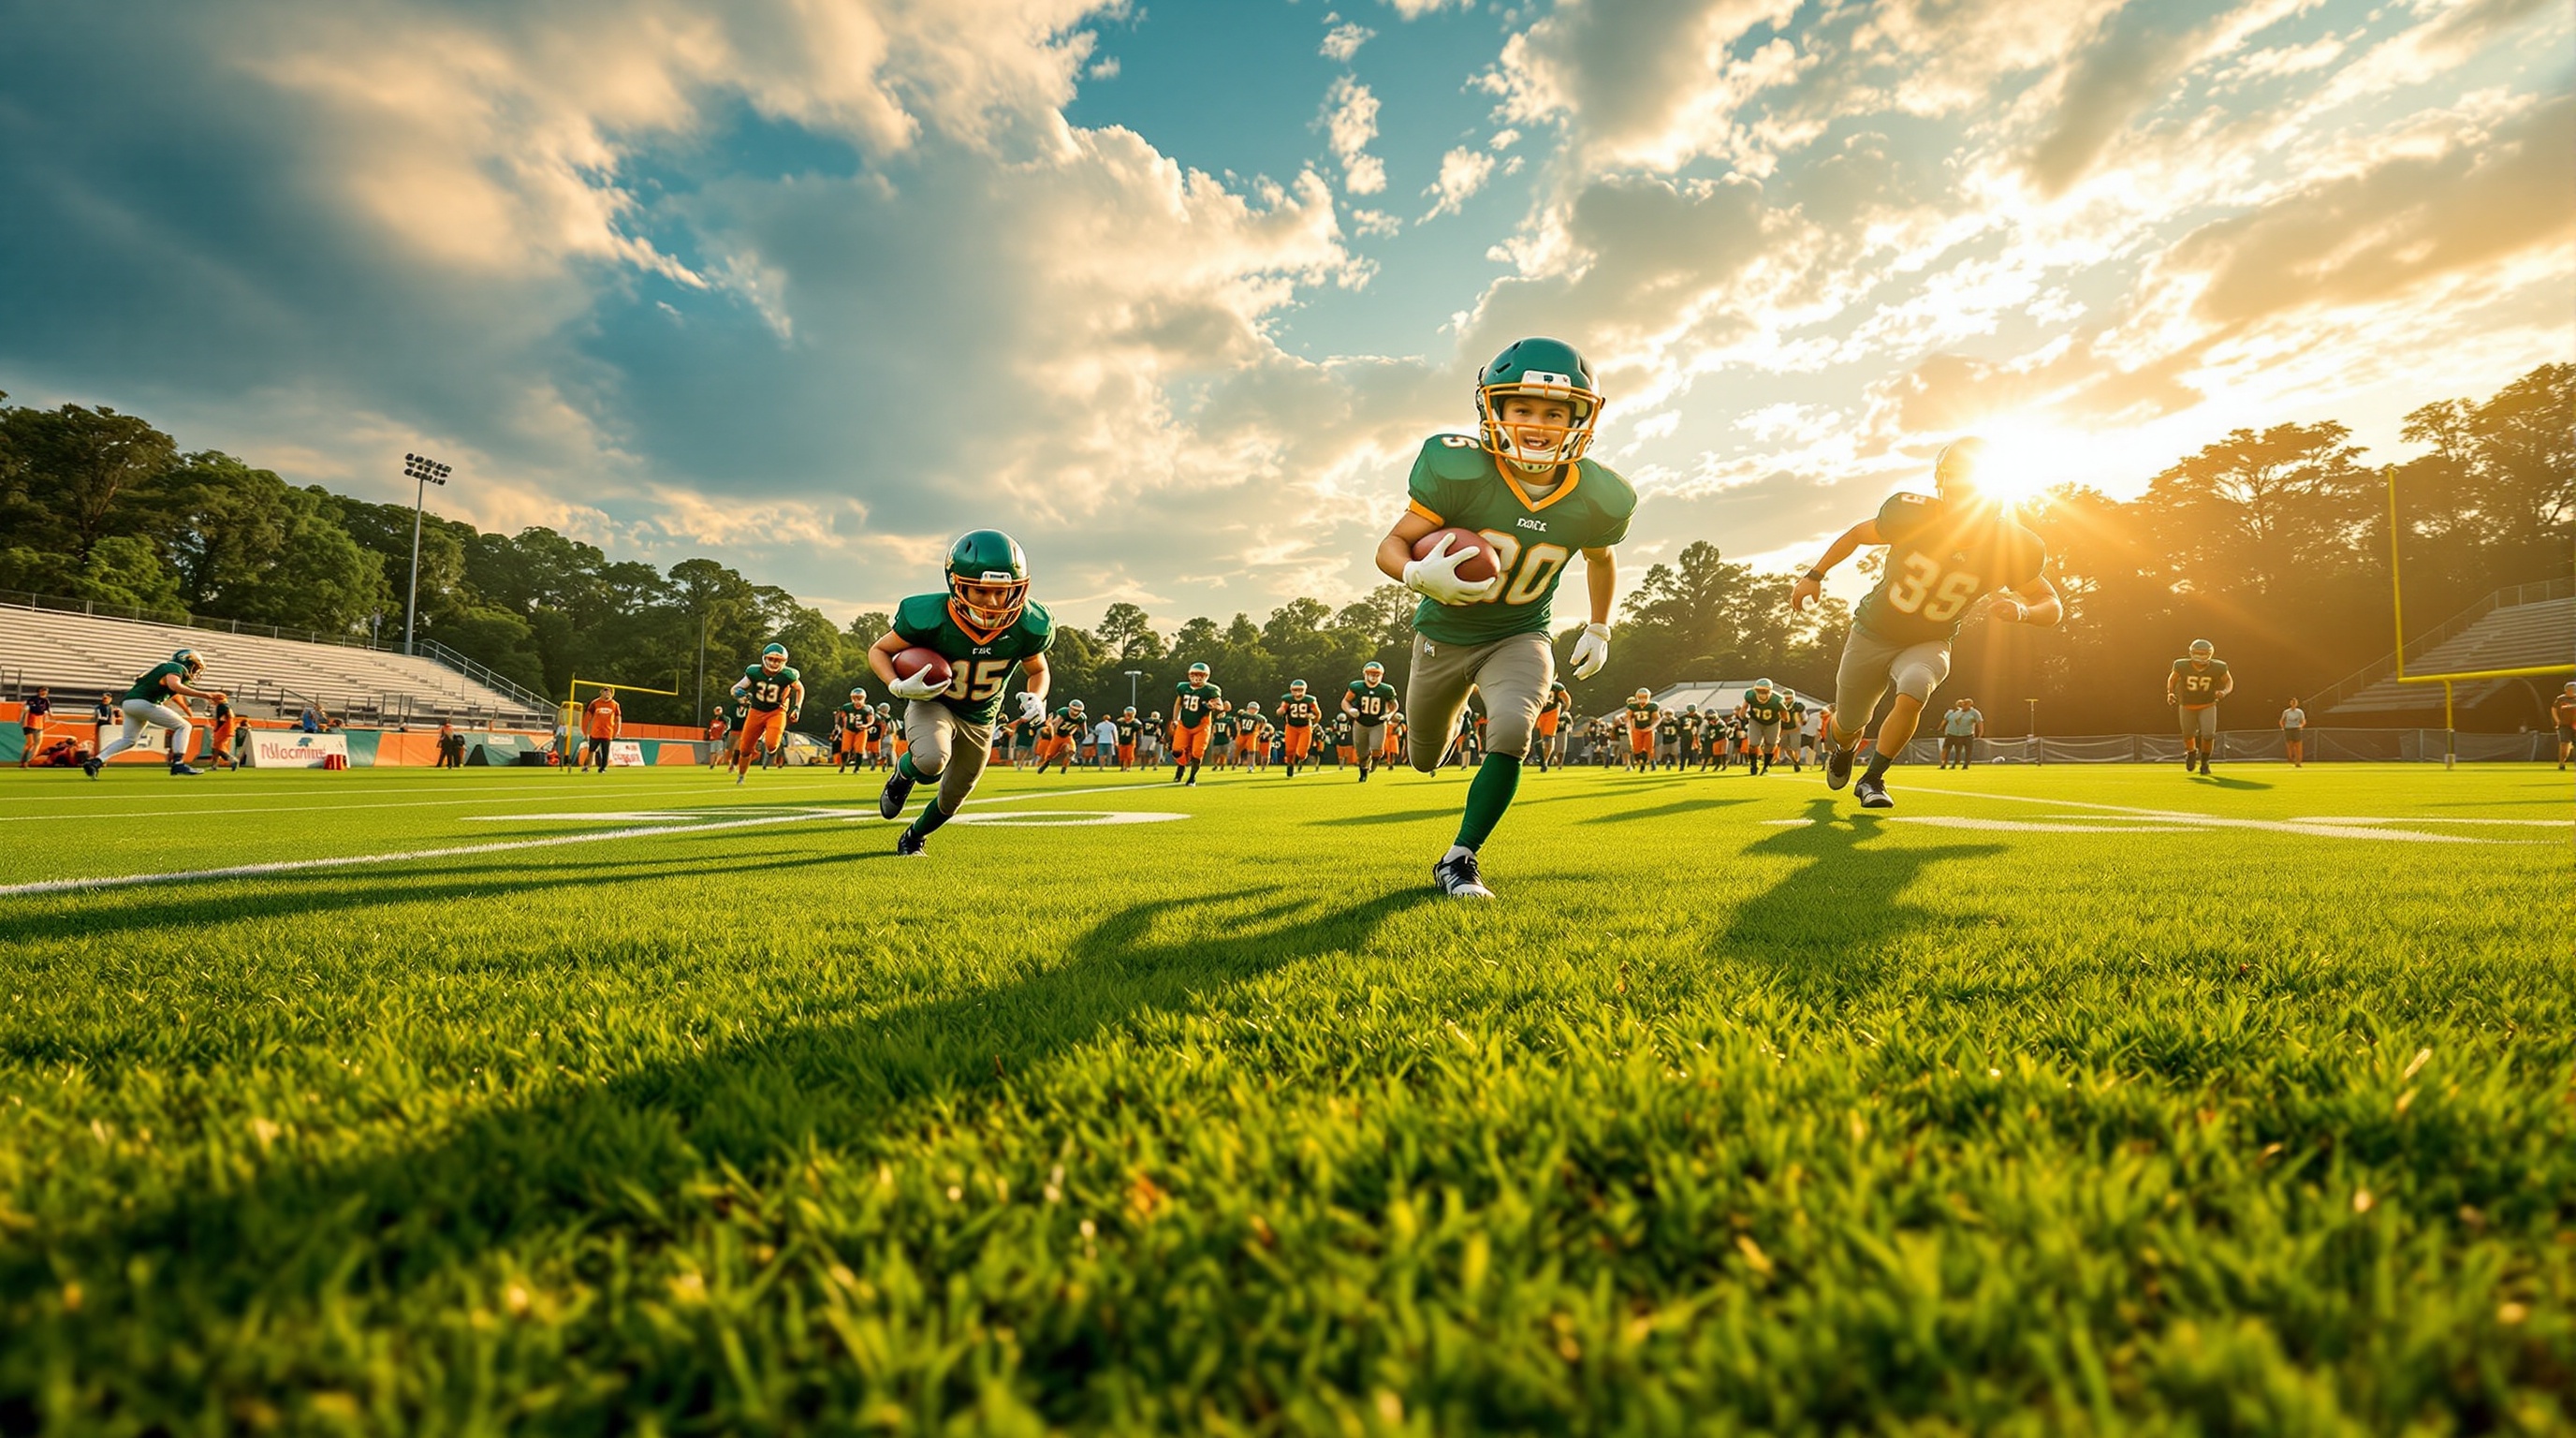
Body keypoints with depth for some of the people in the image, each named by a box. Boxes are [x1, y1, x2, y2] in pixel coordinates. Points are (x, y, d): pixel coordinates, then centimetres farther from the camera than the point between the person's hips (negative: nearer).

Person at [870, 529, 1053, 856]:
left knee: (952, 799, 18)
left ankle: (914, 836, 53)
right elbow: (879, 651, -14)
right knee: (932, 760, -36)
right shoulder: (930, 618, -31)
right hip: (931, 702, -3)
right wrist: (899, 687, -33)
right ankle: (902, 775, 3)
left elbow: (1037, 671, -2)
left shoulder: (1027, 626, -24)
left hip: (980, 718, 3)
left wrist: (1037, 698, -24)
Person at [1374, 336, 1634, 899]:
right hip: (1445, 633, 0)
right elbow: (1391, 546, -20)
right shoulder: (1459, 471, -26)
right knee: (1426, 760, 16)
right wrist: (1420, 574, -41)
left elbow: (1601, 559, 10)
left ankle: (1459, 861, -7)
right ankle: (1453, 704, 57)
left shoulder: (1595, 498, -14)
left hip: (1520, 637, 1)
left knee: (1511, 734, -26)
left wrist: (1599, 628, 11)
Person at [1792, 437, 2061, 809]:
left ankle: (1873, 779, -10)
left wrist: (2022, 610, -30)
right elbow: (1858, 534, -1)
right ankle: (1841, 747, 50)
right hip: (1874, 634, 0)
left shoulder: (2007, 546, -17)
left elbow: (2052, 605, -7)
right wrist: (1815, 575, 0)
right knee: (1848, 726, 9)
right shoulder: (1911, 515, -21)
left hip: (1929, 644, 0)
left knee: (1912, 695, -32)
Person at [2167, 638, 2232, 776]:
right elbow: (2172, 679, 1)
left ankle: (2205, 762, 13)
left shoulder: (2217, 667, -17)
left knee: (2208, 734, -13)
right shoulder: (2182, 666, -18)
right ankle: (2191, 752, 48)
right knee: (2188, 735, 12)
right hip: (2187, 706, 1)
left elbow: (2229, 681, -1)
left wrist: (2225, 691, -22)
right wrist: (2170, 693, -15)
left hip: (2208, 706, -1)